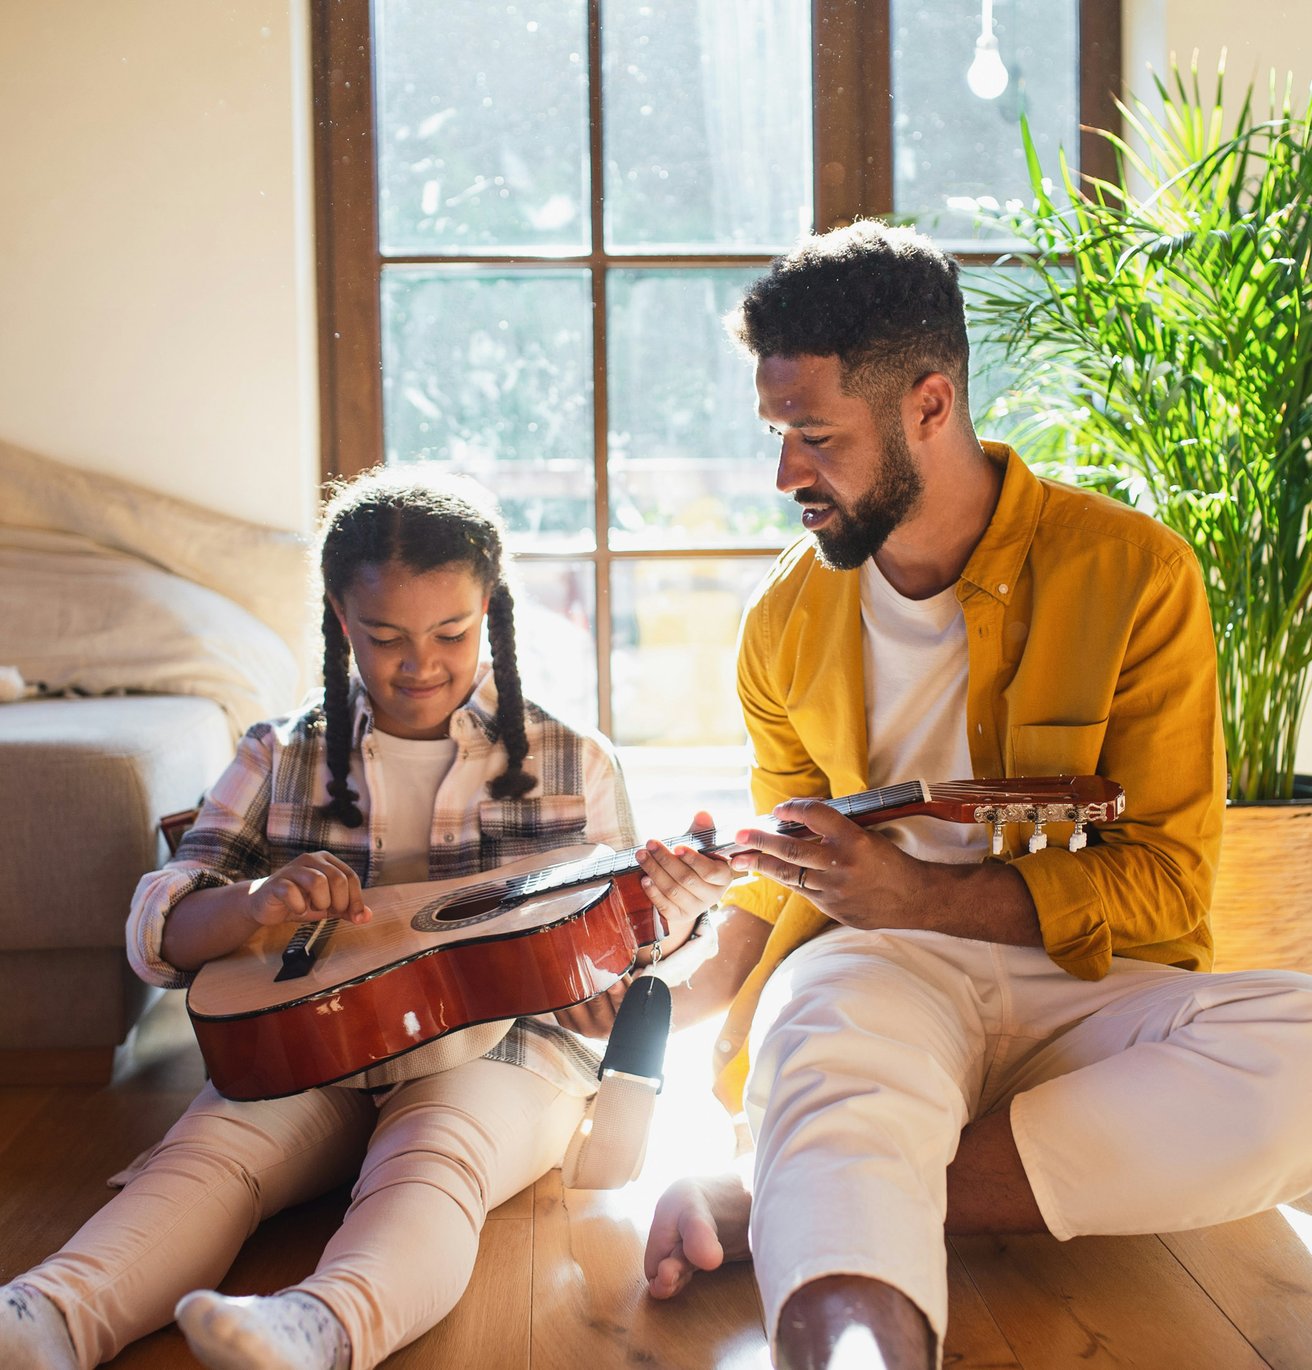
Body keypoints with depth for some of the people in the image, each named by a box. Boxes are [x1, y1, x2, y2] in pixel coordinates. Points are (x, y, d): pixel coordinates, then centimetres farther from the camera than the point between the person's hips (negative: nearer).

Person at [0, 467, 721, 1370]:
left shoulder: (574, 764, 9)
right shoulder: (282, 760, 11)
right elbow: (160, 930, 6)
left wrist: (605, 985, -9)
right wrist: (254, 902, -18)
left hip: (503, 1046, -2)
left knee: (428, 1155, -34)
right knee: (211, 1143, -28)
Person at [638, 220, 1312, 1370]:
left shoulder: (1132, 573, -4)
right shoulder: (788, 618, 8)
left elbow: (1166, 878, -4)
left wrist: (922, 895, -16)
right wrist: (691, 1008, 6)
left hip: (1087, 981, -1)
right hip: (871, 972, 1)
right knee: (821, 1052, -35)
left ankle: (782, 1209, -31)